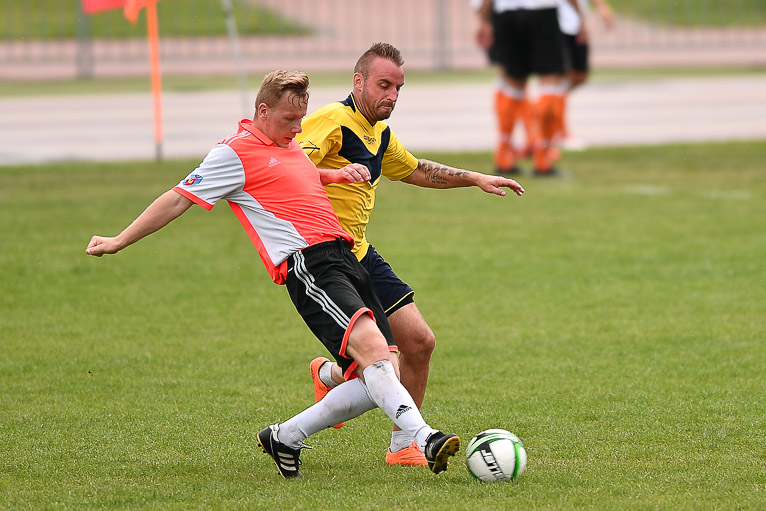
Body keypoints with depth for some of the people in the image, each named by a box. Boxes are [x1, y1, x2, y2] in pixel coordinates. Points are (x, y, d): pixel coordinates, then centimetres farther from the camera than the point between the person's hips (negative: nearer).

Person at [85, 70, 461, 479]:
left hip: (343, 257, 9)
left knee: (384, 373, -2)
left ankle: (286, 437, 9)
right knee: (371, 346, -28)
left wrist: (339, 175, 25)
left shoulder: (288, 145, 25)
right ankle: (425, 439, -42)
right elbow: (178, 200, 3)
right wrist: (119, 241, 6)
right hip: (308, 265, -9)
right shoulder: (236, 152, -1)